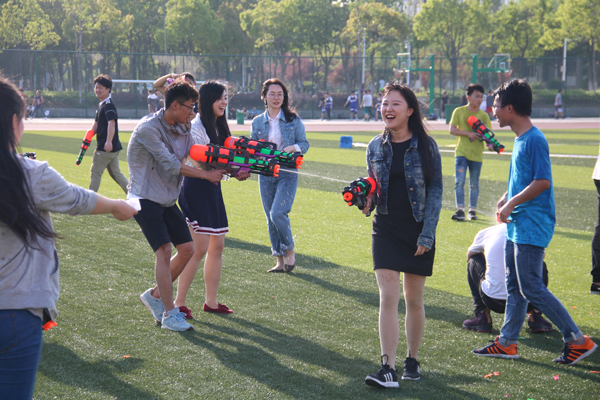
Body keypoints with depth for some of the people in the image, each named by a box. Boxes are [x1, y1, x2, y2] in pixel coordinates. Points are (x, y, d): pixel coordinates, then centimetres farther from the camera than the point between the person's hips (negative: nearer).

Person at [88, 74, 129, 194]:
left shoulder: (108, 105, -15)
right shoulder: (101, 105, 18)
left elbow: (111, 123, -29)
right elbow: (96, 123, 24)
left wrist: (108, 141, -41)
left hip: (105, 148, -10)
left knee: (95, 172, -2)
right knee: (115, 173, 14)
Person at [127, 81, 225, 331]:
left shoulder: (181, 129, 7)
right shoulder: (148, 128, -19)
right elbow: (171, 165, -20)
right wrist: (207, 175, -15)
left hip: (167, 200, 8)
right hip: (145, 199, -8)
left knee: (187, 249, 4)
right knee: (164, 250, -16)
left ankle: (155, 295, 22)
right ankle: (169, 314, -11)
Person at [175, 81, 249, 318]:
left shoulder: (218, 126, 14)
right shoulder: (196, 127, -13)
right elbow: (200, 164, -21)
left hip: (212, 188, 9)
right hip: (196, 189, -9)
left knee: (217, 246, 9)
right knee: (199, 248, -11)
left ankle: (211, 301, 17)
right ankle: (179, 303, -3)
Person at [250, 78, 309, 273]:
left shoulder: (294, 120, 2)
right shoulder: (257, 122, 9)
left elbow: (304, 144, 4)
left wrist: (292, 148, -16)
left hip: (287, 173, -4)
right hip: (265, 174, 4)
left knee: (278, 213, -19)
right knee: (270, 218, 5)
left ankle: (290, 250, 5)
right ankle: (280, 261, 15)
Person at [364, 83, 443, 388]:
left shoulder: (425, 146, -5)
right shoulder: (376, 147, 4)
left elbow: (435, 190, -4)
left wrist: (427, 233, -10)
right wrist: (364, 198, -11)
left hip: (418, 230, -2)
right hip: (386, 229, 2)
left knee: (414, 299, 8)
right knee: (388, 297, -8)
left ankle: (412, 360, 25)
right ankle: (388, 368, -10)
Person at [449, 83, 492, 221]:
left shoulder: (484, 115, 5)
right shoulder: (459, 111, 2)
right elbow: (452, 129, -4)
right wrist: (468, 133, -16)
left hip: (477, 154, 2)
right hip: (461, 152, -2)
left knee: (474, 184, 7)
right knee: (459, 181, -13)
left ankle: (472, 210, 17)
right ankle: (460, 210, -13)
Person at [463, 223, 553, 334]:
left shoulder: (485, 233, 7)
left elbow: (469, 255, 29)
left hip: (493, 302, -1)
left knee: (473, 261, 23)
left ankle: (482, 317, 17)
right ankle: (535, 316, 18)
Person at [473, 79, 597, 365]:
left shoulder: (534, 140, -17)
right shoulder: (520, 139, 13)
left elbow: (542, 182, -22)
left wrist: (511, 204, -16)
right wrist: (506, 199, 10)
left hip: (532, 226, -10)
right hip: (517, 225, 10)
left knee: (531, 288, -8)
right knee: (514, 287, 13)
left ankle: (577, 339, -2)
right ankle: (507, 343, 20)